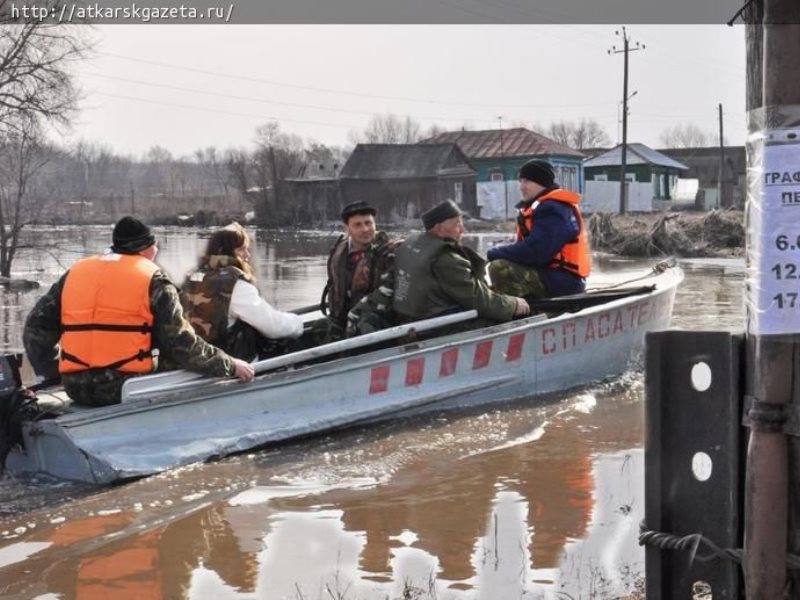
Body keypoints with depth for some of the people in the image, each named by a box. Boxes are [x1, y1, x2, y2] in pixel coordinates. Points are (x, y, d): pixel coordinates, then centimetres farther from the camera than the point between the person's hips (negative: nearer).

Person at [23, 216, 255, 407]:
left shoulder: (75, 273, 12)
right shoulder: (153, 280, -2)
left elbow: (37, 327, 13)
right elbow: (180, 342, -7)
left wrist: (51, 368, 25)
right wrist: (229, 365, 2)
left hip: (76, 388, 5)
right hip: (127, 386, -5)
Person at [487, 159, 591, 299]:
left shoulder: (552, 210, -15)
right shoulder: (543, 207, 18)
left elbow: (534, 251, -25)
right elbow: (528, 246, 16)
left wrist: (495, 253, -12)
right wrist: (500, 253, -3)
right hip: (553, 275, 11)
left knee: (500, 268, -24)